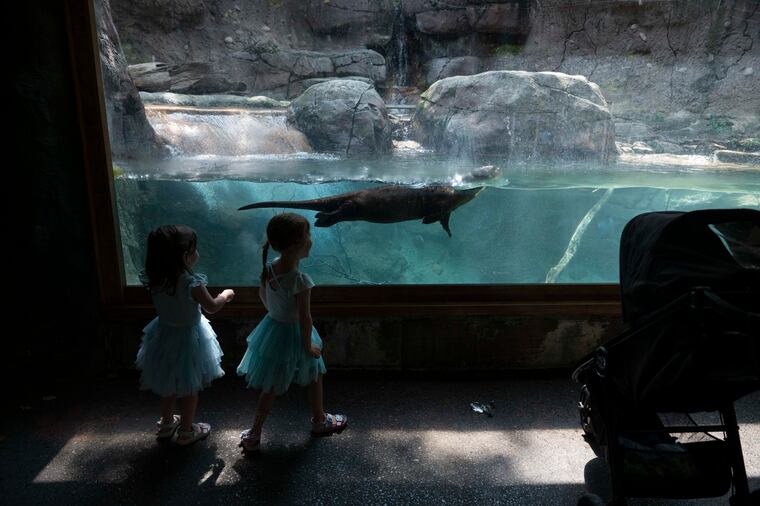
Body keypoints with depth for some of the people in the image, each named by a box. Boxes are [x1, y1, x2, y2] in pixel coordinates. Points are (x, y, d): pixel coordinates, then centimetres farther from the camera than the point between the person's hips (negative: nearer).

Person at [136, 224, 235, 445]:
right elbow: (212, 307, -15)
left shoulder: (154, 280, -15)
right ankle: (186, 431, 31)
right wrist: (226, 295, 3)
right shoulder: (192, 283, -30)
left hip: (164, 334, 6)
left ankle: (166, 423, 44)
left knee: (168, 384, 26)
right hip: (188, 337, -5)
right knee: (189, 388, 15)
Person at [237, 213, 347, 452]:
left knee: (272, 387, 19)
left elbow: (262, 294, 8)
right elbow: (304, 318, -25)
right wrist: (309, 346, -11)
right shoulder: (300, 280, -31)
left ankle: (254, 435, 26)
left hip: (272, 327, 6)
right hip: (293, 334, -6)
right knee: (315, 377, 21)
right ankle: (319, 420, 42)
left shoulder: (269, 268, -10)